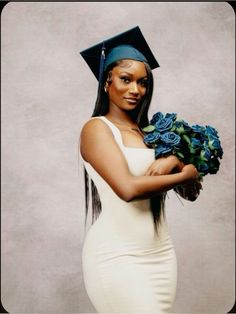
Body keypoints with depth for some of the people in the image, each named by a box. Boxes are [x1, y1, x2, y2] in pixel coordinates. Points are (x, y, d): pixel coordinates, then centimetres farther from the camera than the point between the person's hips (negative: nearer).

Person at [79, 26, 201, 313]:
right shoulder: (96, 128, -7)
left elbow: (190, 190, 9)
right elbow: (128, 188, -21)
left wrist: (173, 162, -12)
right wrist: (186, 174, -8)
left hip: (161, 253, 6)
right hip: (116, 255, -6)